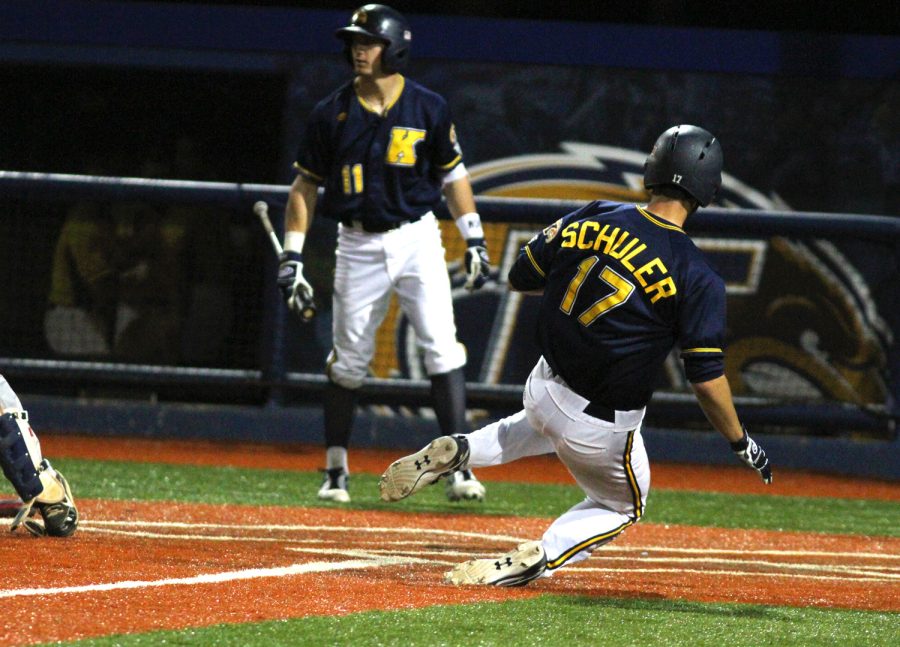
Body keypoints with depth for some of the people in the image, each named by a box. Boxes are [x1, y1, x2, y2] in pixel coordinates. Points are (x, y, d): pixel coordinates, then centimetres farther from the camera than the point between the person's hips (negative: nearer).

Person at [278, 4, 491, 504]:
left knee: (442, 348, -10)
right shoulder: (331, 115, -1)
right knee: (348, 361, 4)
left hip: (417, 239, -1)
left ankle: (459, 468, -9)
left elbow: (453, 176, 7)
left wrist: (475, 241, 2)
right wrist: (291, 259, 0)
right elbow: (305, 186, 5)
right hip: (358, 245, 1)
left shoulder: (429, 109, -2)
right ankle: (335, 471, 18)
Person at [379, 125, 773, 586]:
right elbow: (707, 378, -17)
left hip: (543, 388, 5)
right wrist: (741, 443, -2)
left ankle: (457, 451, 16)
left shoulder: (589, 220, -7)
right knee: (623, 504, 24)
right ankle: (533, 560, -3)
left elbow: (518, 278, 5)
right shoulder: (697, 279, -19)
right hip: (602, 427, -5)